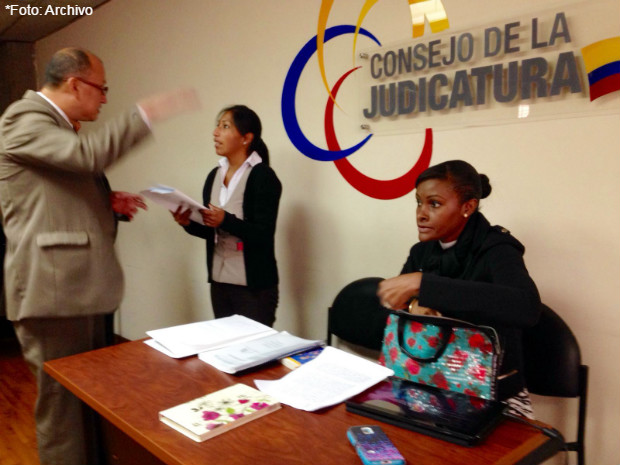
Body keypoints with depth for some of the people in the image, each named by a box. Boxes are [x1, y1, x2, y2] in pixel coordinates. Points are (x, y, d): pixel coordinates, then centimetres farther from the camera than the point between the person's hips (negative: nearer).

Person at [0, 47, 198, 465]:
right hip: (53, 291, -10)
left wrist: (107, 202, 9)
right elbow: (89, 154, -30)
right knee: (63, 403, 1)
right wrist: (148, 113, -26)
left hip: (84, 287, 10)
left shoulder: (61, 127, 19)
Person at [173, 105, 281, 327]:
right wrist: (189, 223, -6)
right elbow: (212, 231, 13)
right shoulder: (214, 175, 7)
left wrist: (226, 220, -30)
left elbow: (263, 235, -17)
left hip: (254, 286, -6)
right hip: (219, 281, 7)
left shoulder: (263, 177, -12)